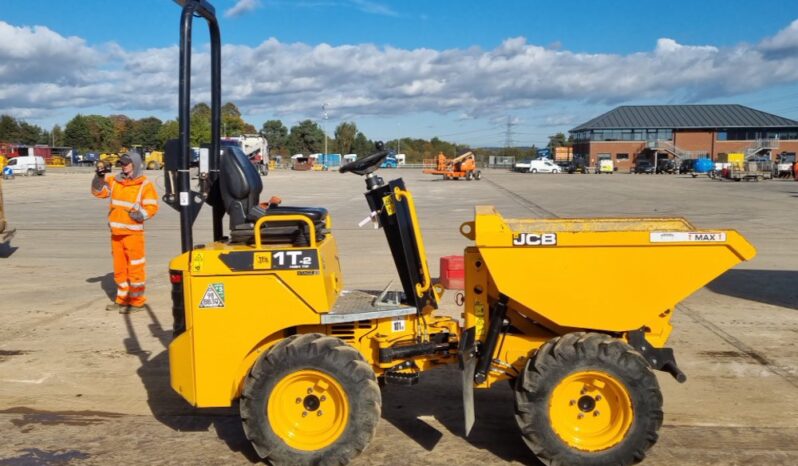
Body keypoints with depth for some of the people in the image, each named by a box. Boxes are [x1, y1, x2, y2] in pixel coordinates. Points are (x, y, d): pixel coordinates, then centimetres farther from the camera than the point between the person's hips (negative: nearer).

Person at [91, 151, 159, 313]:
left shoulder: (145, 184, -6)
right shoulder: (115, 180, 11)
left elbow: (152, 207, -10)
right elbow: (98, 191, 16)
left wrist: (138, 215, -22)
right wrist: (100, 177, 1)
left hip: (133, 232, -6)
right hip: (116, 232, 7)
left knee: (135, 267, -2)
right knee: (119, 267, 15)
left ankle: (137, 301, 6)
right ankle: (122, 299, 26)